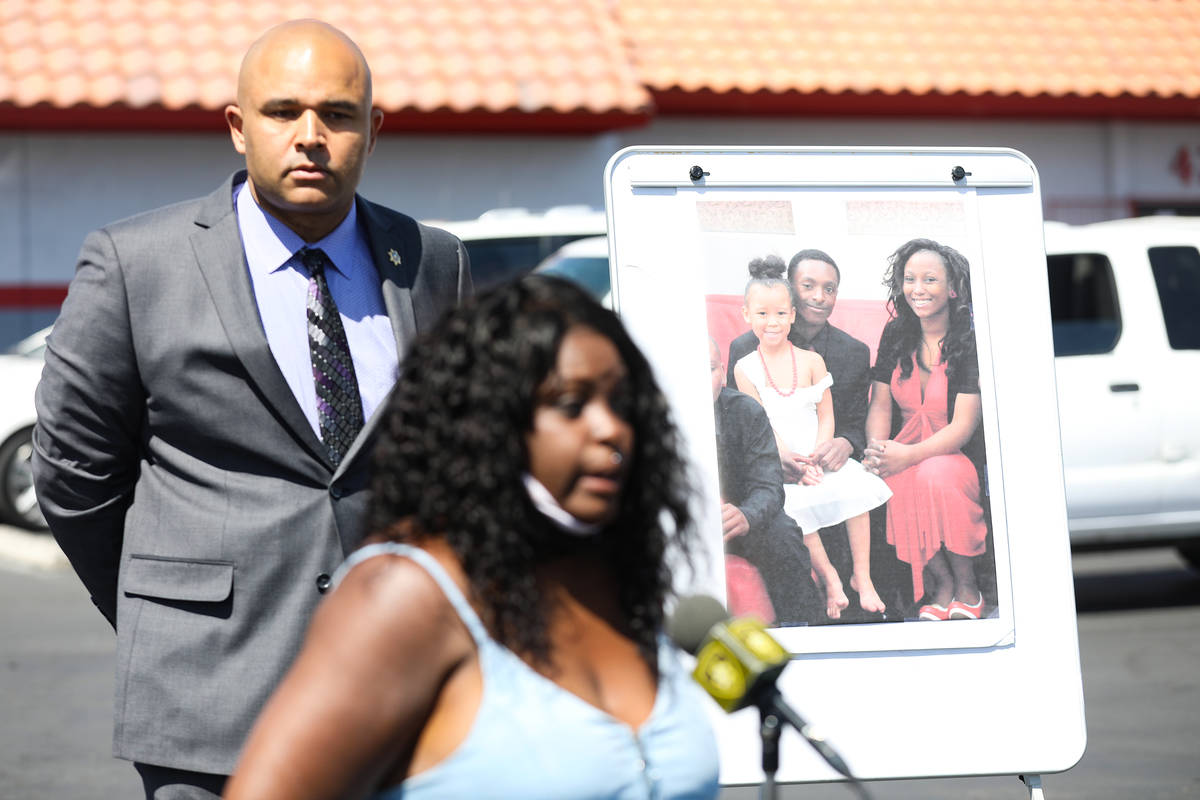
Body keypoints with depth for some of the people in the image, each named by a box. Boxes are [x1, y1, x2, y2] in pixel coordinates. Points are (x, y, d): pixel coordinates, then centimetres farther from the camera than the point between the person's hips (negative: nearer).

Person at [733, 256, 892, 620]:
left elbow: (826, 416, 5)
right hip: (776, 463, -2)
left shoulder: (811, 361, 6)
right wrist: (794, 463, -16)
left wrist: (816, 459, -12)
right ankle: (828, 577, -13)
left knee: (855, 488, -24)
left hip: (821, 454, 2)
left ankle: (862, 577, -12)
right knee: (793, 505, -30)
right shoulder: (745, 368, 0)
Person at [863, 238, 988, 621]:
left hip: (960, 455, -4)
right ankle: (941, 585, -13)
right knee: (891, 481, -32)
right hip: (907, 450, 4)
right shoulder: (896, 336, 6)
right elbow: (881, 405, 8)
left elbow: (963, 426, -16)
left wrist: (907, 456, -29)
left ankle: (967, 587, -16)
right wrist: (877, 450, -15)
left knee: (936, 473, -38)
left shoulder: (970, 341, -11)